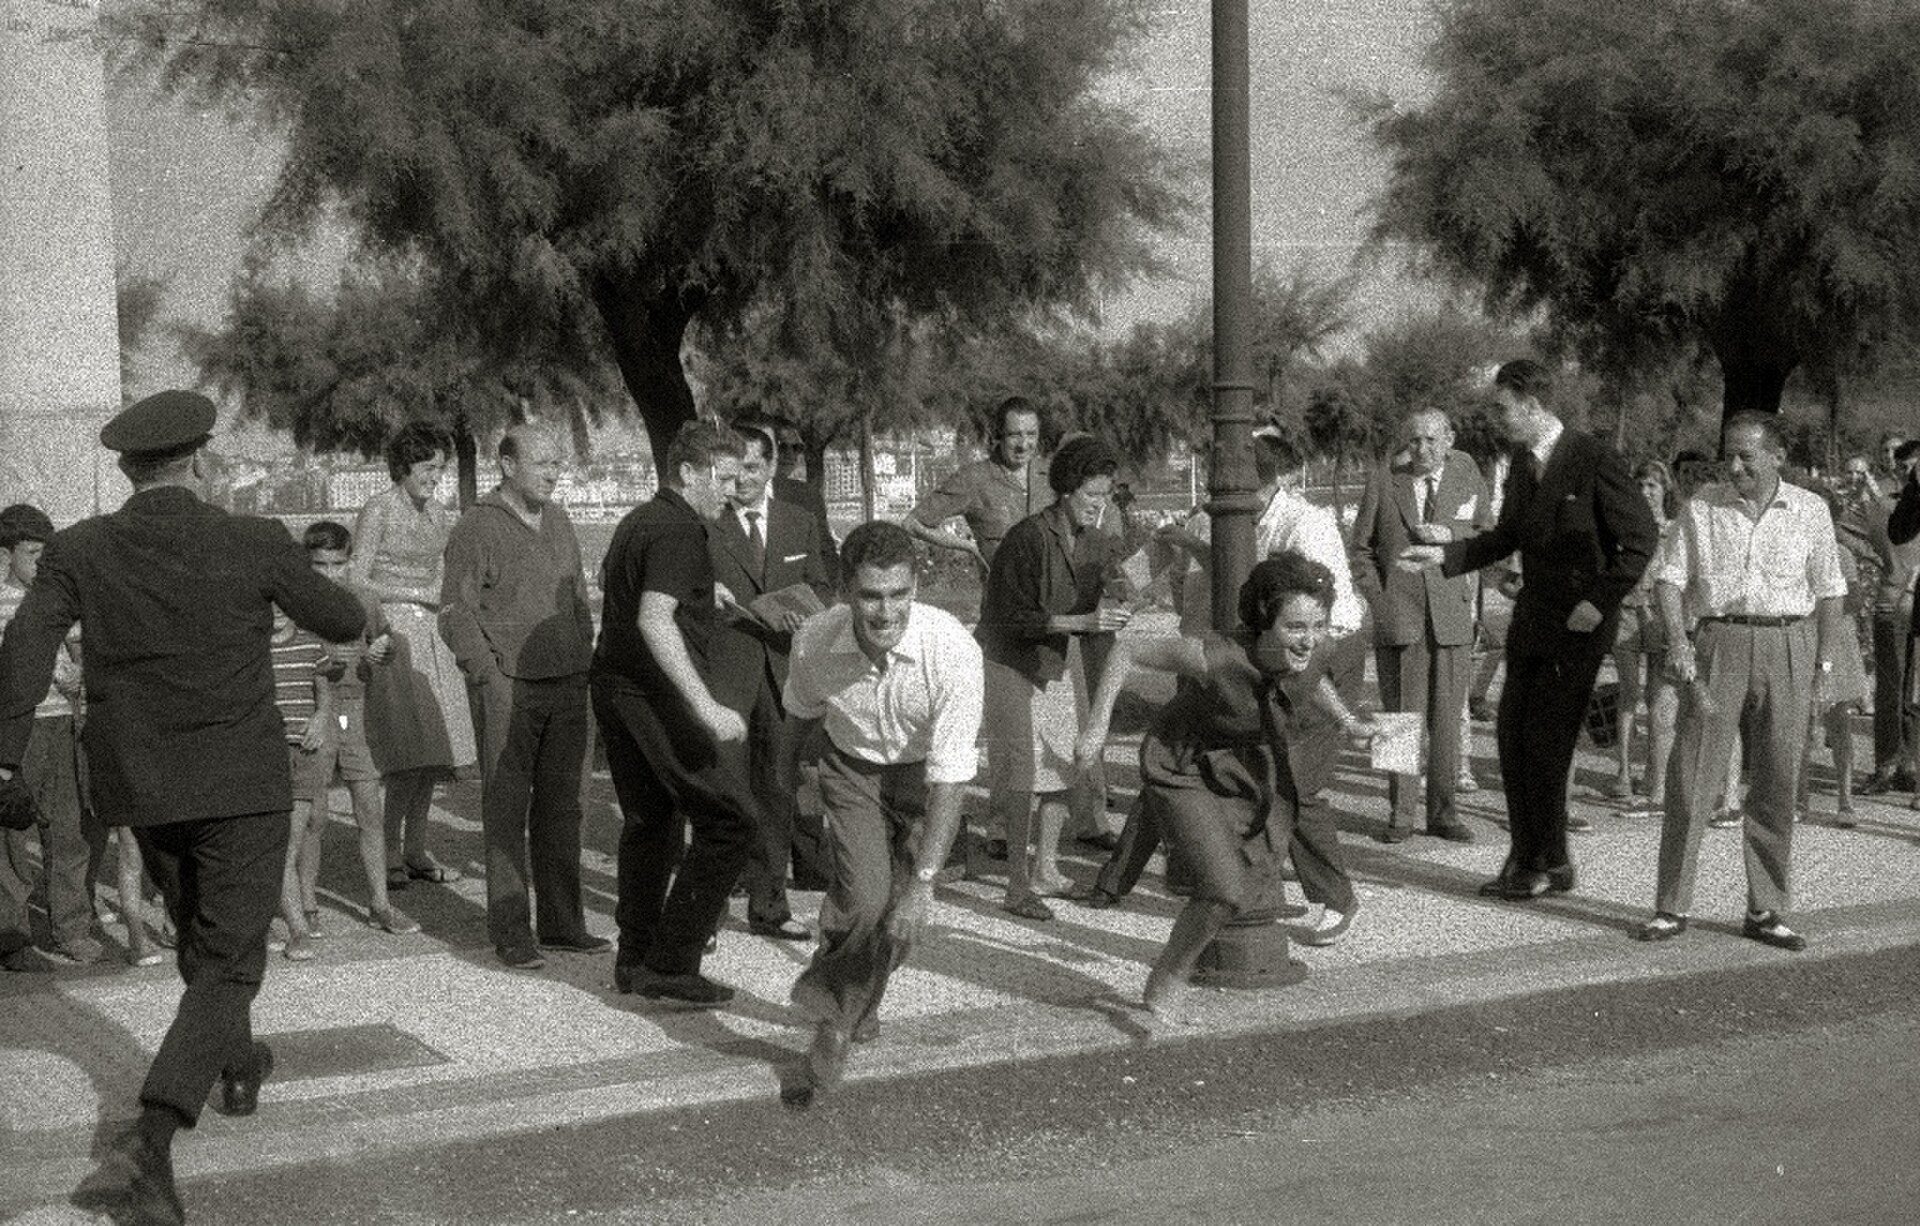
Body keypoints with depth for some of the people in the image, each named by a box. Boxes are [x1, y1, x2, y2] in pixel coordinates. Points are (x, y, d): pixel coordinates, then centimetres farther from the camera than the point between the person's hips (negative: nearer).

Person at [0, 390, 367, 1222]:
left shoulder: (80, 552, -5)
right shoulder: (254, 545, -10)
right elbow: (344, 623, 2)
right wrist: (318, 586, 23)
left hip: (140, 789, 4)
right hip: (240, 786, -4)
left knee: (201, 935, 27)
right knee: (227, 964, -2)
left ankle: (236, 1066, 50)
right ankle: (148, 1144, -20)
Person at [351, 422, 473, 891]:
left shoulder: (438, 514, 13)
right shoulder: (378, 511, -7)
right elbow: (357, 582, -9)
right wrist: (418, 594, -14)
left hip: (431, 634, 7)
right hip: (391, 632, -7)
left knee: (431, 749, 4)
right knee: (406, 749, -14)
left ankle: (416, 850, 10)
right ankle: (389, 855, -8)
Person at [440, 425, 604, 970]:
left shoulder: (558, 521, 13)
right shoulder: (477, 528, -6)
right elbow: (455, 613, -8)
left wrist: (585, 667, 13)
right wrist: (490, 675, -15)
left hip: (567, 685, 6)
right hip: (507, 685, -6)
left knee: (561, 804, 9)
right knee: (506, 808, -2)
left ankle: (561, 921, 16)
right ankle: (510, 931, 3)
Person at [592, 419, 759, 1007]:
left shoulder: (637, 521, 16)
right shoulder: (678, 533, -15)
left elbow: (608, 583, 32)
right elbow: (654, 619, -27)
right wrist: (705, 706, -32)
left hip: (614, 687, 10)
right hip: (659, 695, -10)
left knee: (649, 821, 18)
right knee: (731, 820, -7)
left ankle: (635, 959, 22)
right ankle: (672, 964, -8)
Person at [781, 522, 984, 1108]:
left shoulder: (953, 650, -33)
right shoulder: (815, 641, -23)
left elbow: (950, 774, -31)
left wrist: (923, 882, -33)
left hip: (925, 775, -1)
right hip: (852, 768, 1)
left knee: (900, 921, -8)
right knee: (864, 899, -20)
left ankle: (839, 1019, 21)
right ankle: (838, 1009, 8)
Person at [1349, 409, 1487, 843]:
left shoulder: (1467, 474, 6)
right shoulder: (1383, 480, 4)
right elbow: (1361, 547, 9)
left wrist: (1449, 535, -10)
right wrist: (1377, 600, -2)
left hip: (1452, 615, 1)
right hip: (1397, 615, -1)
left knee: (1447, 718, 3)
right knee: (1400, 716, 0)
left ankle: (1443, 812, 12)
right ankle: (1399, 815, 6)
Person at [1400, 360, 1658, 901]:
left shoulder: (1594, 460, -15)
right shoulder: (1522, 462, 9)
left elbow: (1641, 537, -14)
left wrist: (1600, 601, -16)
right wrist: (1444, 555, 8)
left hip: (1579, 622, -8)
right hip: (1531, 616, 8)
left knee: (1546, 743, -6)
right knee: (1511, 738, 7)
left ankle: (1550, 862, 7)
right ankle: (1525, 857, 17)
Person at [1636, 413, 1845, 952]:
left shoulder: (1810, 510, 5)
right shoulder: (1702, 508, 5)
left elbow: (1828, 593, 8)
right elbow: (1671, 577, 3)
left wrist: (1824, 666, 3)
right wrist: (1676, 638, -13)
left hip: (1787, 647, 1)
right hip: (1717, 643, 0)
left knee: (1777, 785, 3)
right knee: (1692, 776, -5)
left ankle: (1765, 911, 12)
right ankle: (1671, 908, 2)